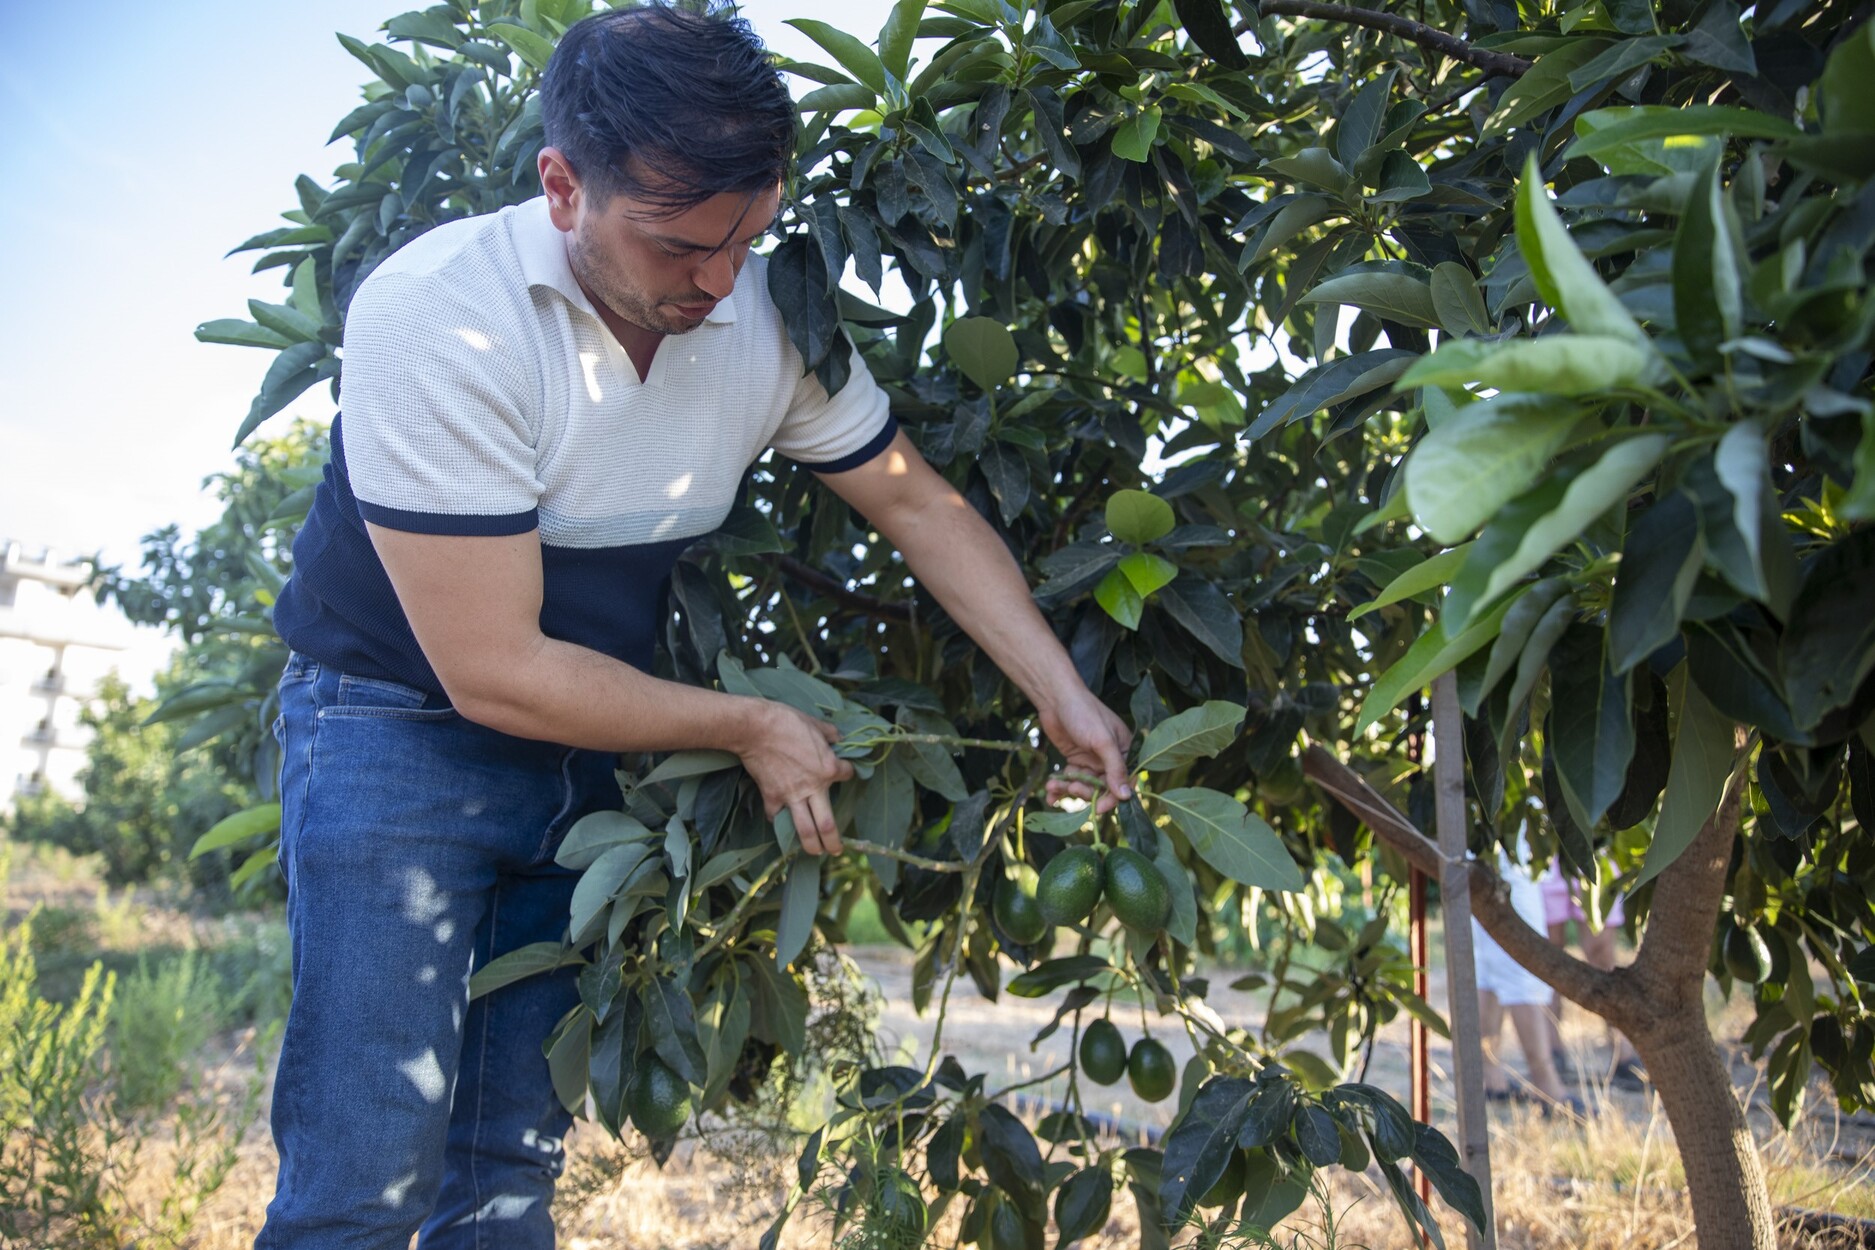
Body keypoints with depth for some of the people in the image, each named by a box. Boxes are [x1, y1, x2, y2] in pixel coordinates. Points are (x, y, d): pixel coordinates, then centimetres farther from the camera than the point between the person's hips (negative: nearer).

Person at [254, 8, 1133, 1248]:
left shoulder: (768, 314, -8)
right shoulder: (436, 320, -25)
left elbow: (918, 504, 1)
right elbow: (491, 671, -24)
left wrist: (1063, 695, -7)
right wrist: (746, 725, -15)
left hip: (596, 745, 5)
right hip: (400, 727, -5)